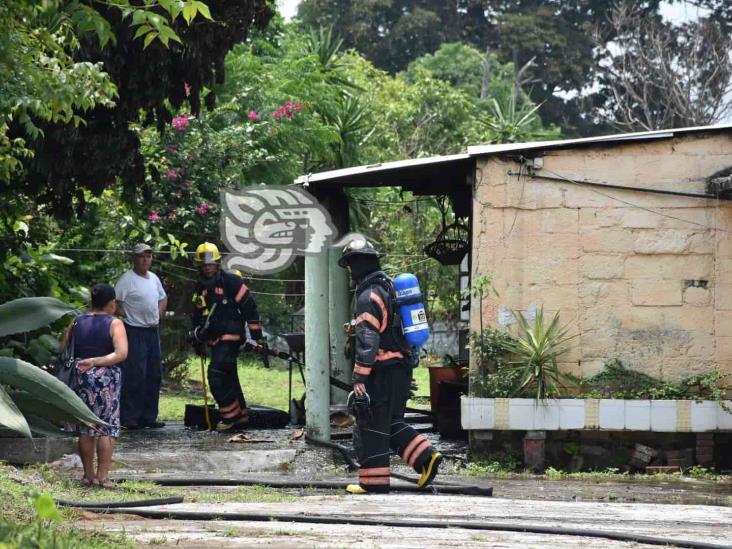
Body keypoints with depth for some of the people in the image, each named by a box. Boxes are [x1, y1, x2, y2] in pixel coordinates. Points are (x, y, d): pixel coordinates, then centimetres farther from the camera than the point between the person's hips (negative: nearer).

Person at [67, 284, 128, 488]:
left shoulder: (77, 323, 7)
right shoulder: (114, 324, -5)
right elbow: (121, 353, -17)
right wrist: (95, 362, -16)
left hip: (80, 378, 4)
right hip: (106, 378, -4)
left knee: (85, 428, 10)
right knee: (107, 427, 0)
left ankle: (88, 474, 13)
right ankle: (102, 475, -4)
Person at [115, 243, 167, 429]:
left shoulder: (154, 278, 13)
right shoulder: (127, 279, -11)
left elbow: (163, 298, 28)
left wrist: (158, 314, 13)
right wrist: (127, 316, -12)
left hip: (153, 331, 8)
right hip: (135, 332, -8)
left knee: (154, 375, 11)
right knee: (135, 375, -11)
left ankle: (149, 416, 18)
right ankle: (130, 418, -9)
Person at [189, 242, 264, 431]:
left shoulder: (231, 282, -9)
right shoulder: (200, 288, 14)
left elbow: (249, 307, -9)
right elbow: (197, 315, 26)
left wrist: (257, 336, -11)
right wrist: (197, 340, 25)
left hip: (231, 336, -8)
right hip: (214, 340, 8)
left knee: (217, 375, -18)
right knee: (229, 378, 11)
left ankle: (231, 418, -13)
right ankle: (241, 418, 19)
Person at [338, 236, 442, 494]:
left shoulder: (369, 296, -16)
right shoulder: (389, 288, 15)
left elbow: (367, 340, -21)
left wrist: (359, 377, -20)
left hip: (382, 371, -9)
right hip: (402, 367, 9)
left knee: (372, 425, -2)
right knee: (392, 422, 17)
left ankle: (374, 480, 1)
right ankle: (426, 457, 6)